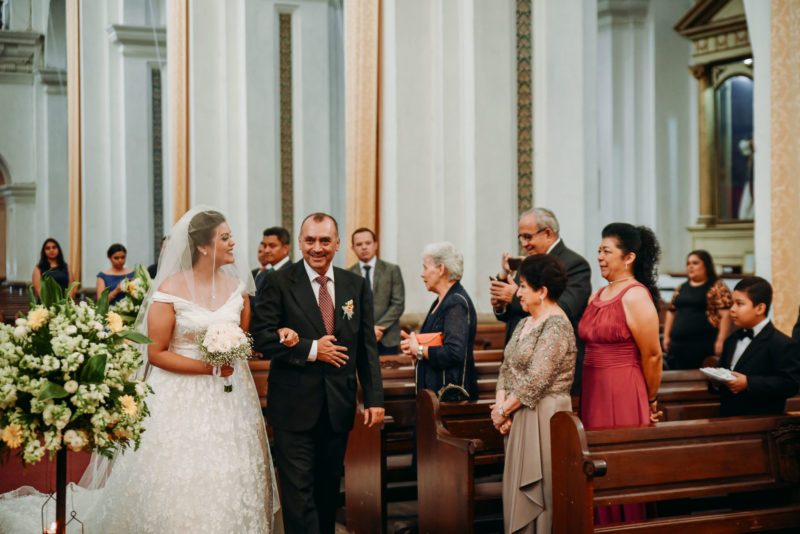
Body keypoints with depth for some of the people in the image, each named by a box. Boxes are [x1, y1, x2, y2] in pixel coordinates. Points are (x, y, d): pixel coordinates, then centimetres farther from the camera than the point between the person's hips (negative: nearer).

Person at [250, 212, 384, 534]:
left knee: (329, 488, 16)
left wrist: (374, 398, 1)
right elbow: (262, 337, -11)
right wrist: (310, 350, -17)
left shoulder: (355, 285, 7)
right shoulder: (278, 283, -4)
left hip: (339, 407, 4)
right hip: (294, 406, -4)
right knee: (299, 490, -3)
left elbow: (367, 347, 7)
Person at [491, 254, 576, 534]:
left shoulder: (556, 327, -15)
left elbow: (535, 382, -20)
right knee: (516, 487, 11)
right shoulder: (524, 323, 14)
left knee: (537, 489, -3)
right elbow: (506, 368, 13)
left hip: (543, 415, -9)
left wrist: (503, 410, -11)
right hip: (519, 416, 9)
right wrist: (500, 404, -3)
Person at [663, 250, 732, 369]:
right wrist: (666, 336, 14)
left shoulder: (717, 288, -1)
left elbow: (725, 315, -8)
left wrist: (720, 341, -16)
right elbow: (671, 312, 22)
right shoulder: (680, 289, 18)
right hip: (677, 345, 6)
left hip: (704, 346, -6)